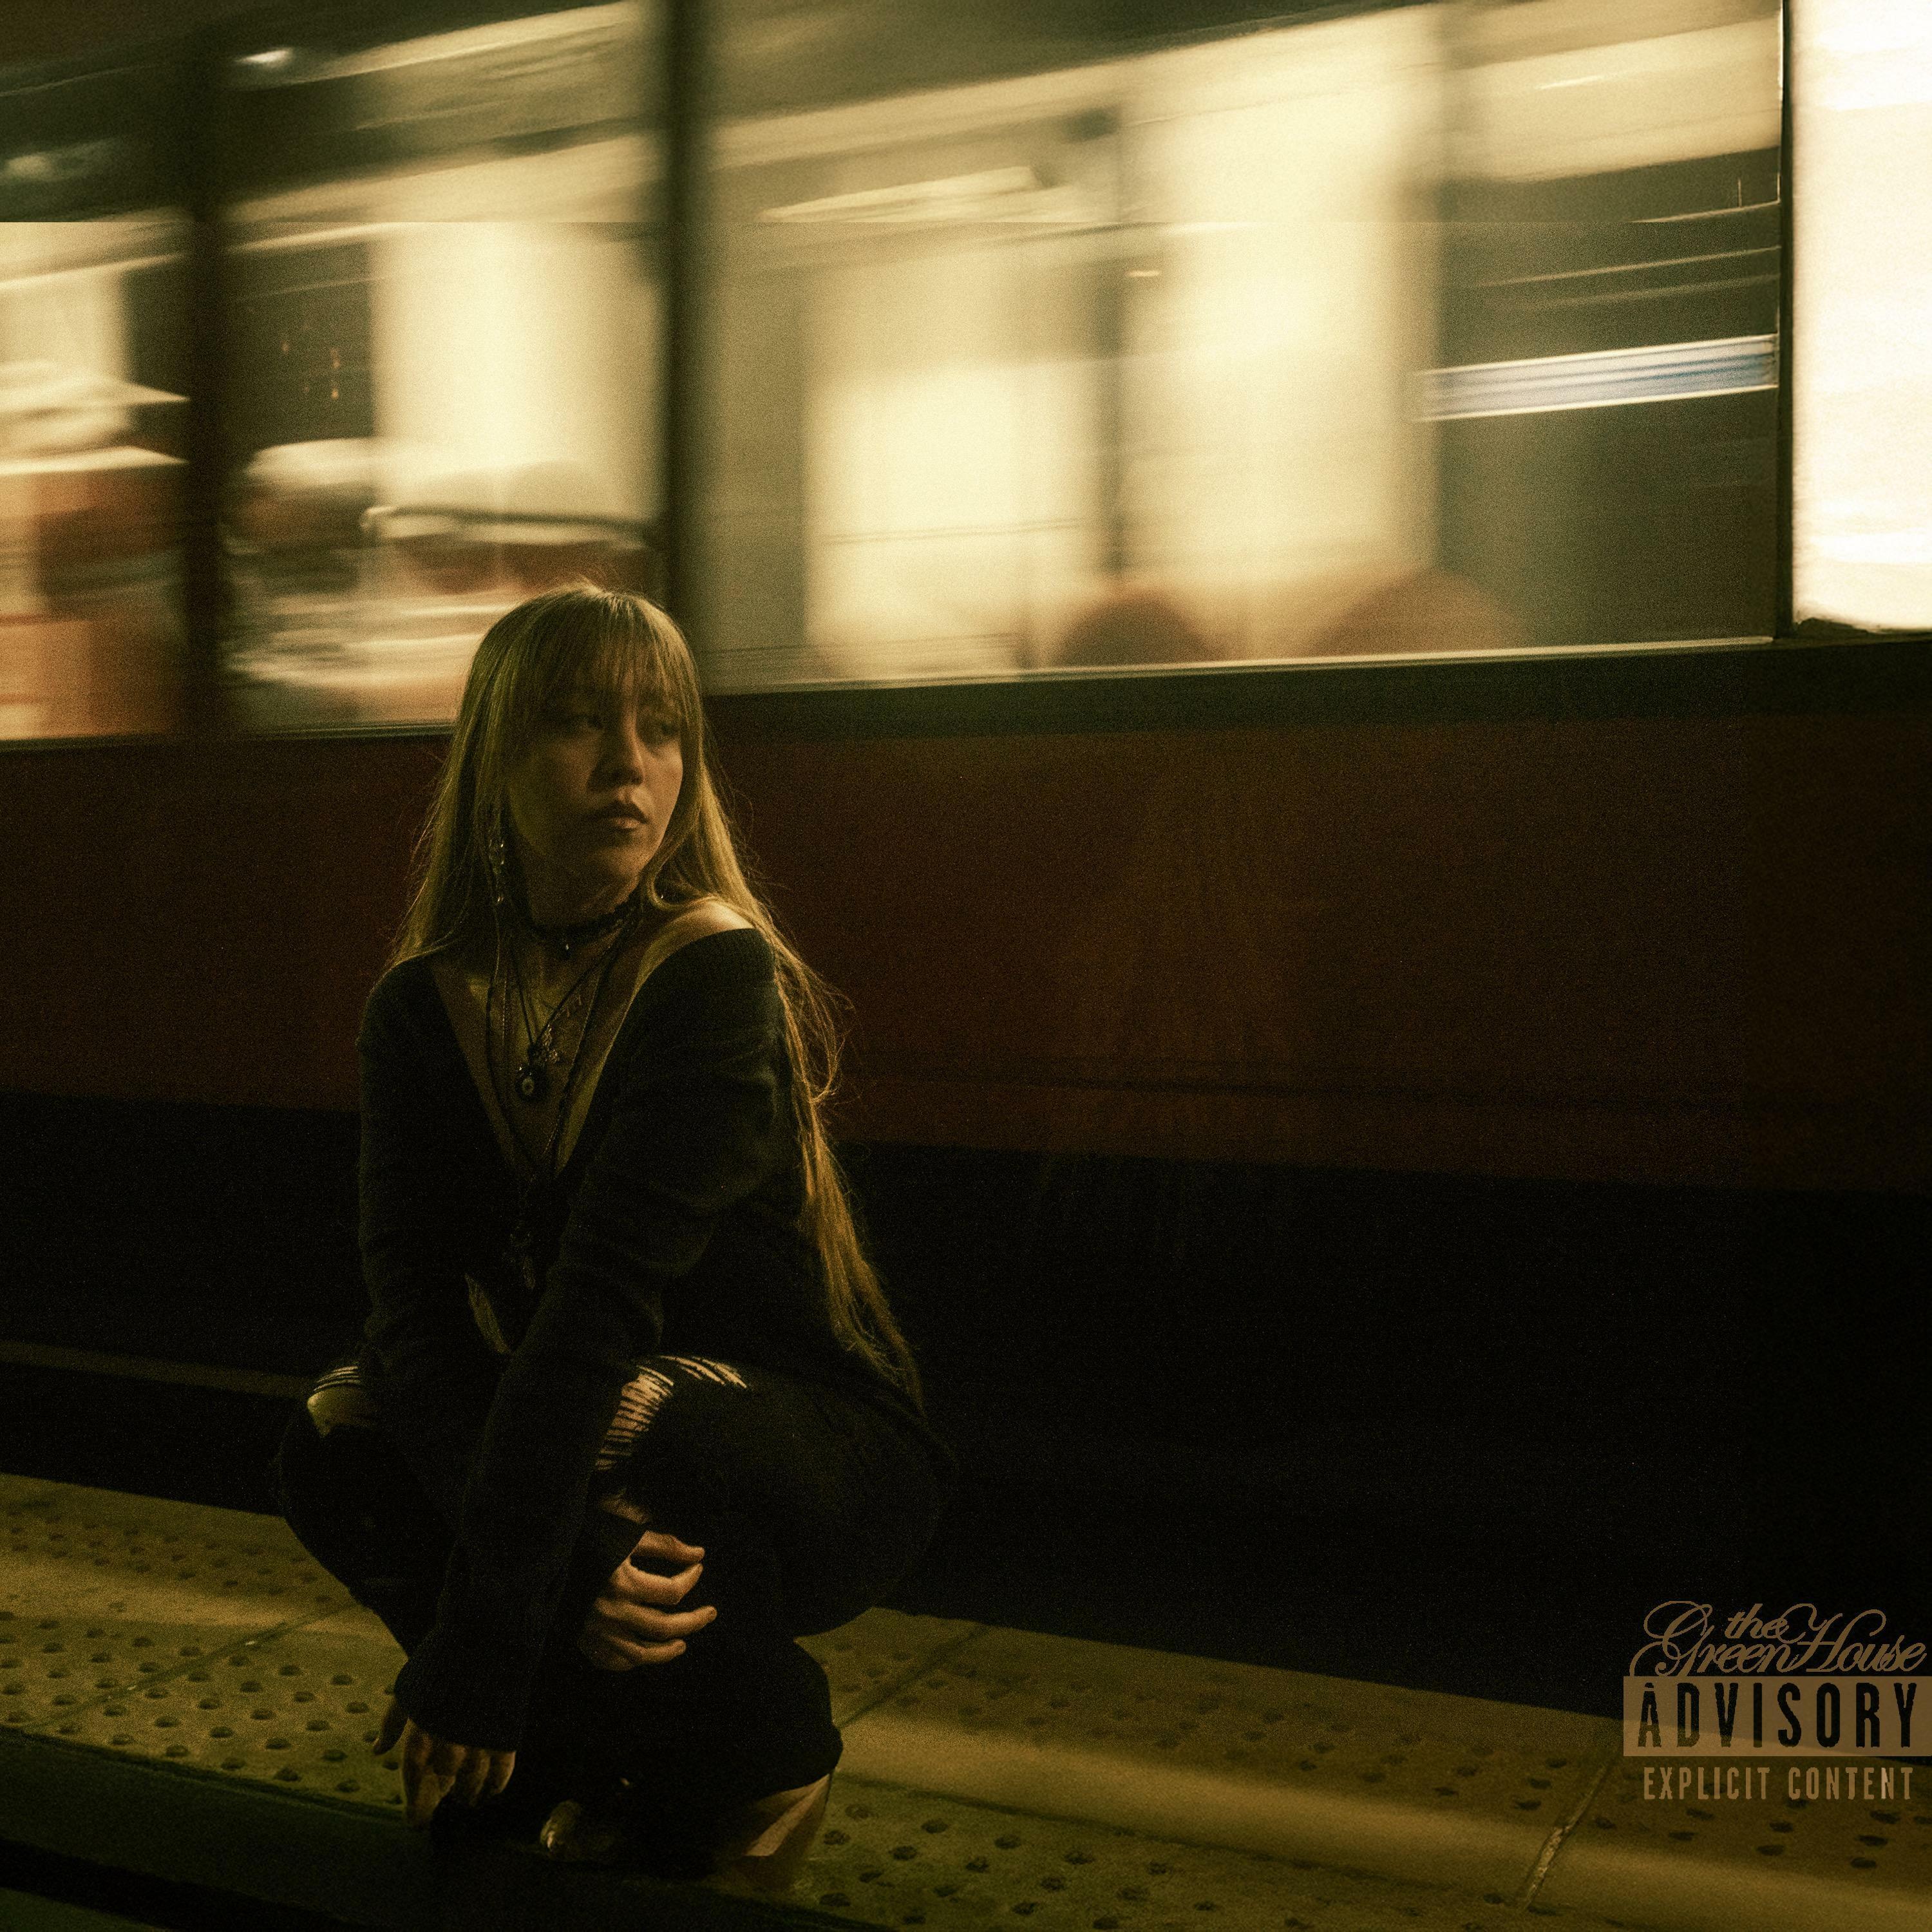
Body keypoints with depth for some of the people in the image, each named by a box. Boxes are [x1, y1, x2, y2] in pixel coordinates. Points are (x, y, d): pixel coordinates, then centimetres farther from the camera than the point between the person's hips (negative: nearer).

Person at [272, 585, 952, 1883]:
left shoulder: (718, 975, -22)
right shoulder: (425, 1006, -6)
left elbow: (608, 1290, -31)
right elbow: (413, 1291, -17)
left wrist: (486, 1631, -35)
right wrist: (562, 1554, -34)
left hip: (830, 1458, -4)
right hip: (574, 1420, 5)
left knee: (626, 1429, -34)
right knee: (336, 1449, -19)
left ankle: (761, 1752, -2)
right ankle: (596, 1761, 4)